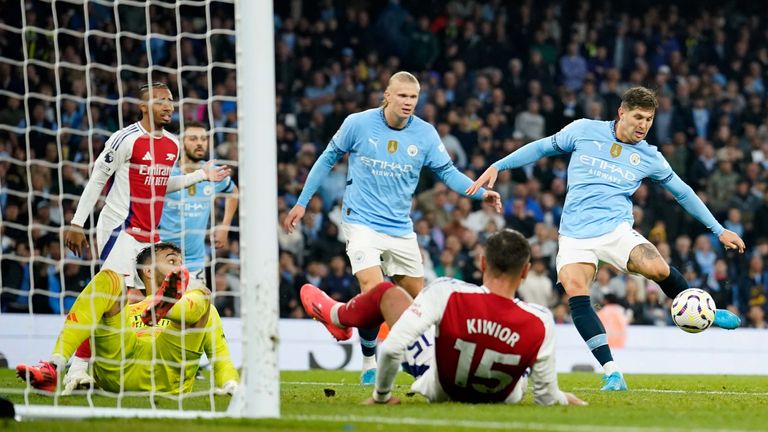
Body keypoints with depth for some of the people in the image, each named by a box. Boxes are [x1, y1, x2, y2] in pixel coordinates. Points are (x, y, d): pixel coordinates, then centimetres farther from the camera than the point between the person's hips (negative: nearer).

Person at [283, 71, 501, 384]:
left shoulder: (425, 134, -3)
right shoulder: (358, 124, -9)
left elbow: (447, 171, 4)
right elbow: (328, 158, 4)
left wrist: (481, 193, -13)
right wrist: (302, 202, 5)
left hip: (401, 228, 4)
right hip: (362, 223, -4)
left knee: (417, 298, 8)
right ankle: (369, 365, -4)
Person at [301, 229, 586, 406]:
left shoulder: (447, 294, -34)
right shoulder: (540, 323, -33)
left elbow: (391, 349, -32)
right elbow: (546, 399, -22)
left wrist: (381, 395, -12)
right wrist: (566, 399, 2)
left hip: (440, 389, 0)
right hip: (504, 398, 0)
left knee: (387, 292, 18)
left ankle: (336, 316, 50)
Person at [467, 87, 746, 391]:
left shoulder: (648, 156, 7)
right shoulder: (584, 131, 4)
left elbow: (683, 192, 18)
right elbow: (543, 148, 16)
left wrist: (719, 230, 19)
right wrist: (497, 167, 11)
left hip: (616, 229, 0)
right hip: (575, 235, 0)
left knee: (657, 268, -29)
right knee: (576, 293, -25)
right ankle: (612, 374, -25)